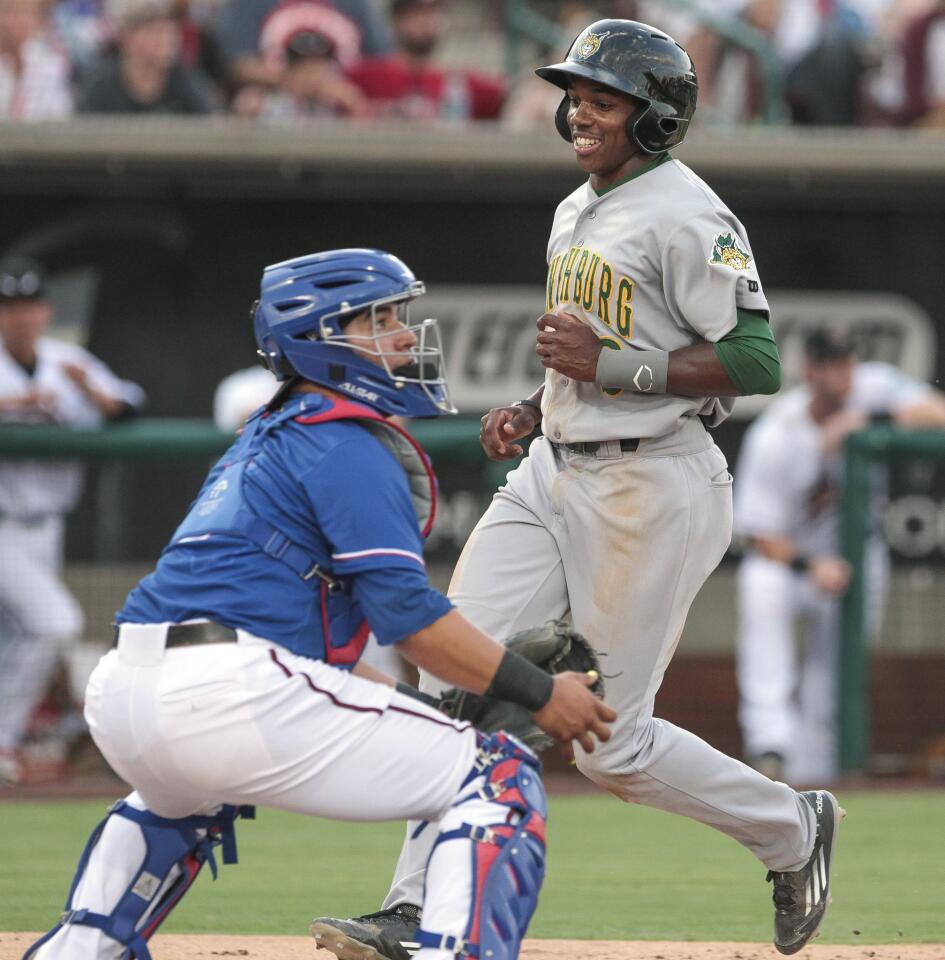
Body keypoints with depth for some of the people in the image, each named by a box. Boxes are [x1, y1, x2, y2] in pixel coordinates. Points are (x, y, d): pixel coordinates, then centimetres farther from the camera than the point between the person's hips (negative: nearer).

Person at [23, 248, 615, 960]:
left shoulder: (263, 441, 28)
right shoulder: (347, 441, 0)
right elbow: (404, 609, -10)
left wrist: (424, 713, 30)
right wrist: (540, 694, -6)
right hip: (231, 694, -9)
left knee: (187, 791, 45)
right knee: (498, 778, -3)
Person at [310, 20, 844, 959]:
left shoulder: (684, 214, -13)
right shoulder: (575, 212, 15)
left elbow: (756, 362, -19)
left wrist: (610, 364, -21)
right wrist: (531, 410, 10)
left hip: (651, 488, -9)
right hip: (553, 477, 9)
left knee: (609, 744, -4)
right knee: (457, 678, -6)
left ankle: (792, 827, 19)